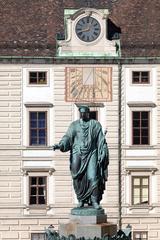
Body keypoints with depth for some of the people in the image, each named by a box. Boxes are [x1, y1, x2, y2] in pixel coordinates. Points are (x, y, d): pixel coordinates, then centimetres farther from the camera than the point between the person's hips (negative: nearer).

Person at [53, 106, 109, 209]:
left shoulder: (96, 125, 7)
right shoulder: (74, 125, 10)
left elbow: (101, 141, 4)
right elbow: (68, 138, 1)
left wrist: (103, 154, -7)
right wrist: (60, 145, -18)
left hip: (91, 155, -2)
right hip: (77, 155, 2)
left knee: (93, 177, -14)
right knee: (79, 179, 1)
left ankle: (94, 201, -8)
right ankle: (81, 200, 15)